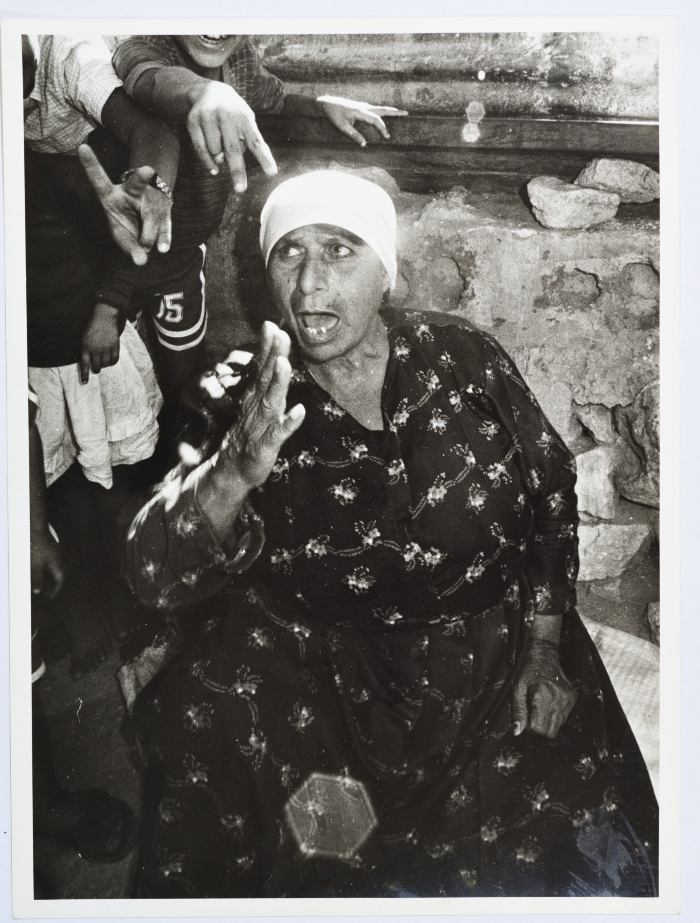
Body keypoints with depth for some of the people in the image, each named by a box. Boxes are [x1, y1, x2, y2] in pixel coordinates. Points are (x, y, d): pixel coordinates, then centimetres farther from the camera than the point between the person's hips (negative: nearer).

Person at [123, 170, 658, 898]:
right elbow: (154, 575, -20)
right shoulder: (246, 405, -12)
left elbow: (551, 491, 3)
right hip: (331, 687, -1)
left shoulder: (460, 360, -8)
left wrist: (543, 651, -1)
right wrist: (235, 474, -41)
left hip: (498, 663, 2)